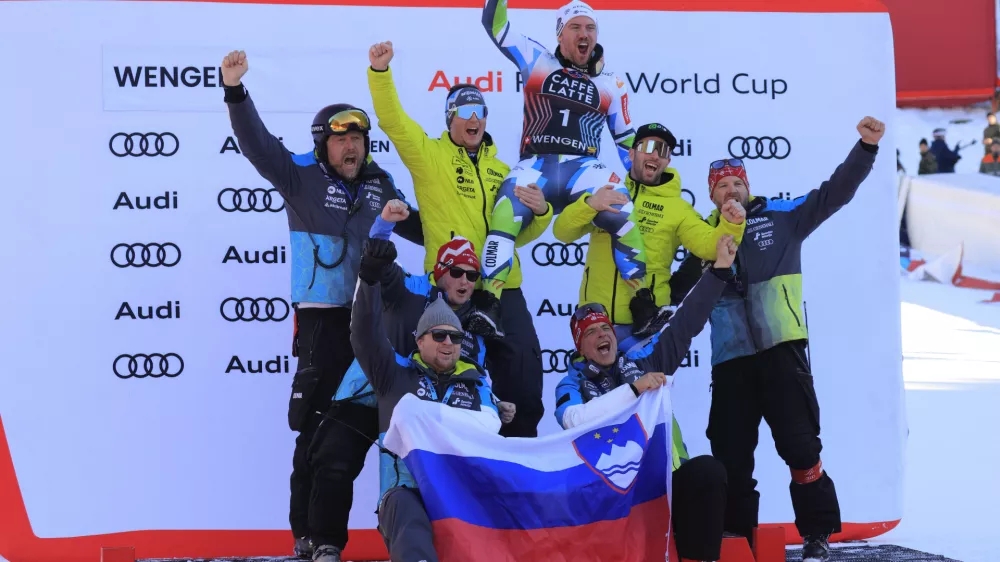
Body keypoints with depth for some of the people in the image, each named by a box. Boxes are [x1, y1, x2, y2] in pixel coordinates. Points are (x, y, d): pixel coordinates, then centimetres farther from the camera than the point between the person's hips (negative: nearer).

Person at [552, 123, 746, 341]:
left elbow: (708, 245, -7)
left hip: (646, 325, -2)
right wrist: (589, 204, -21)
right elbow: (562, 232, -1)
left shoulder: (677, 207, 6)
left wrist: (730, 225, -28)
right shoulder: (605, 194, 11)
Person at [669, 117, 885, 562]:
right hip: (730, 358, 3)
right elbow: (681, 290, 13)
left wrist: (866, 148, -12)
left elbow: (835, 192, -1)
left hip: (781, 349, -3)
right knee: (729, 454, 7)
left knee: (799, 445, -3)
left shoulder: (781, 217, 6)